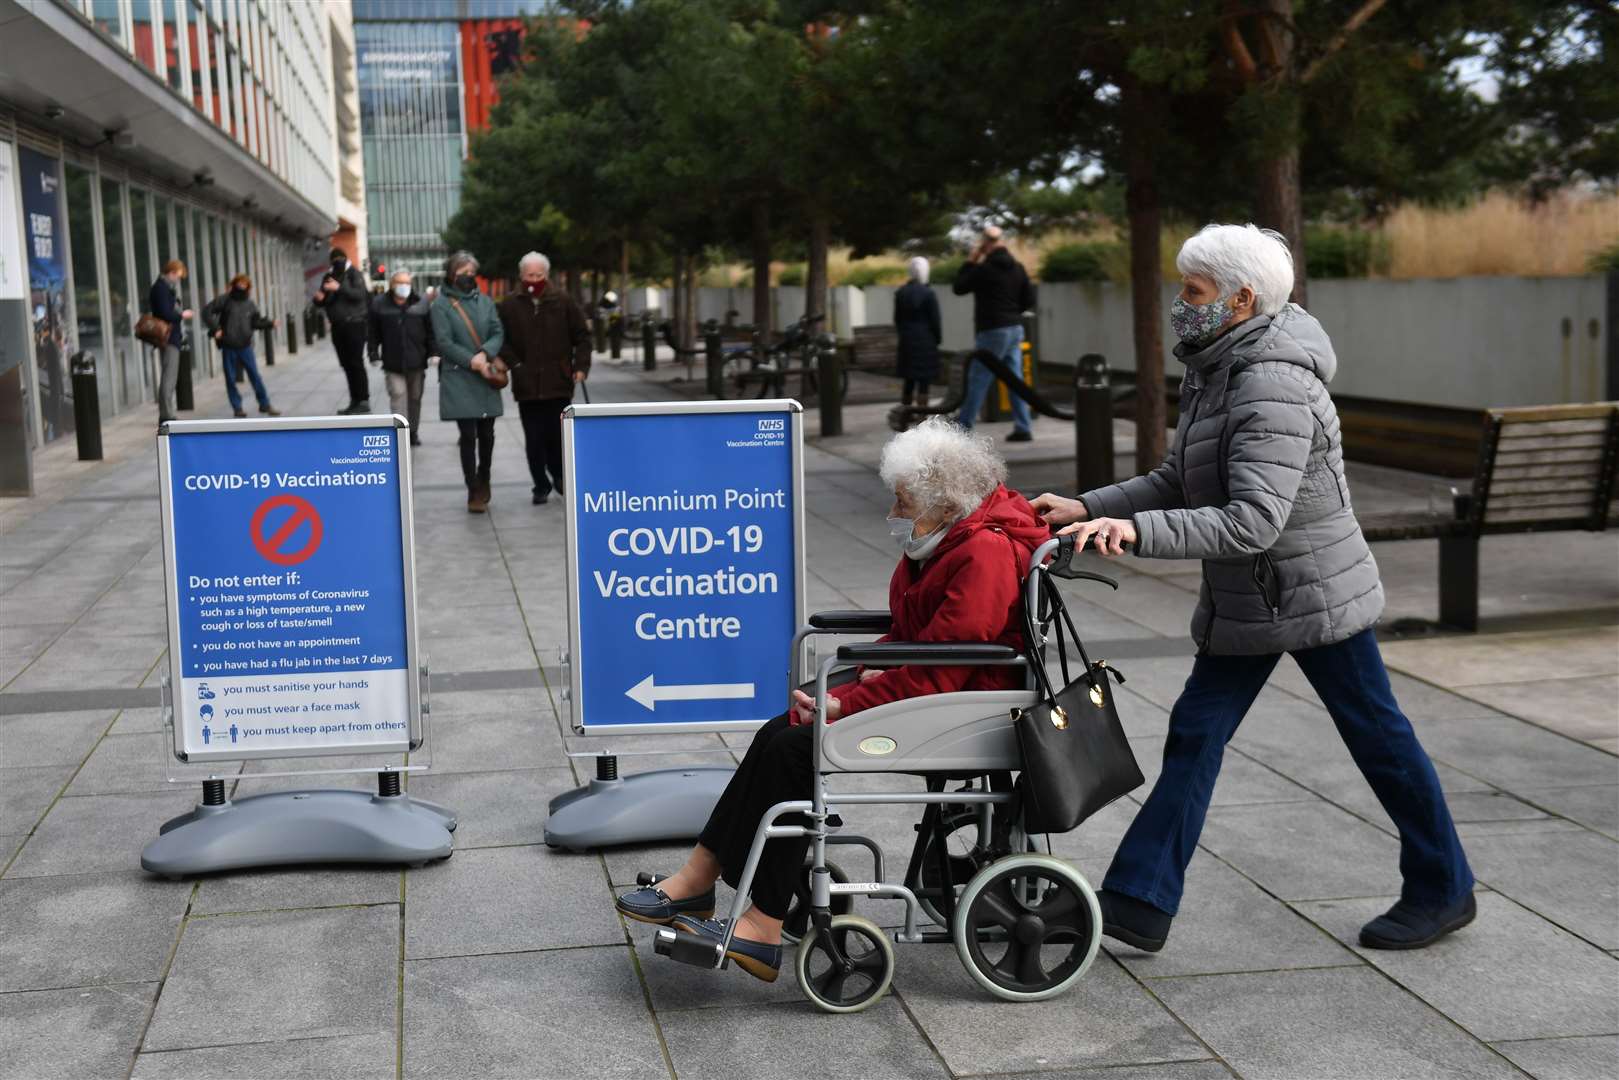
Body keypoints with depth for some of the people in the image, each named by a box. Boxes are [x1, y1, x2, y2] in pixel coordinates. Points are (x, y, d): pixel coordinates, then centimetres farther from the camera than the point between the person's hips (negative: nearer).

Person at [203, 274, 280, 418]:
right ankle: (237, 408, 12)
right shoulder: (224, 300, -3)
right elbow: (207, 312, -2)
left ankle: (265, 404, 10)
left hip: (245, 346, 2)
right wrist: (215, 329, -10)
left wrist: (270, 324, -6)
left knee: (255, 375, 2)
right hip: (228, 347, -2)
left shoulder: (250, 304, 7)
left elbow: (256, 321, 10)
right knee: (231, 379, 3)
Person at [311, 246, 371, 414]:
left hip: (354, 324, -6)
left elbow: (359, 294, -18)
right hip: (337, 326, 6)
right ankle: (355, 400, 15)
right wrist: (319, 298, -8)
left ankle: (363, 400, -6)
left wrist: (339, 288, -29)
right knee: (346, 364, 9)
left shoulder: (354, 274, -3)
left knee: (356, 363, -9)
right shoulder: (328, 277, 14)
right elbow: (323, 302, 16)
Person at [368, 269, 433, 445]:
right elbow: (373, 333, 3)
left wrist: (433, 352, -4)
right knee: (398, 395, -11)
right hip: (393, 362, -2)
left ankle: (413, 431, 28)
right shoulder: (380, 305, -1)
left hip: (416, 360, 2)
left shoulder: (421, 303, 0)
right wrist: (374, 354, -1)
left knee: (415, 397, 13)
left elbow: (430, 331, 2)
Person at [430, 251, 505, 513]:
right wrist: (473, 362, -15)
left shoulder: (485, 301, 11)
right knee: (468, 435, -5)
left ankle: (483, 481, 29)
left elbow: (498, 333, 5)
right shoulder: (442, 305, -1)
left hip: (487, 377, 3)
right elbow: (444, 342, -7)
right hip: (459, 380, -3)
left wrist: (484, 355, -14)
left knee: (486, 434, 6)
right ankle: (474, 492, 2)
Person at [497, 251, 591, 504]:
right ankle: (541, 485, 15)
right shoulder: (510, 305, 3)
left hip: (559, 382, 0)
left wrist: (581, 366, -2)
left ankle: (559, 474, 26)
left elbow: (582, 335, 7)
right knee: (534, 439, 2)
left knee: (558, 434, 0)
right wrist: (513, 363, -4)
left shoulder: (563, 301, 3)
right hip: (526, 385, 1)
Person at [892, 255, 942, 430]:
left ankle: (903, 421, 13)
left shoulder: (901, 293, 5)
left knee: (909, 382, 13)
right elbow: (935, 321, -10)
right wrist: (938, 339, 3)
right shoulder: (928, 294, -12)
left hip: (906, 342, 6)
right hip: (925, 342, -6)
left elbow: (897, 319, 10)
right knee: (924, 382, -2)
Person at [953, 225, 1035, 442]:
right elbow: (1028, 300, 11)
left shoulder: (984, 268, -14)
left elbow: (958, 288, -3)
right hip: (1015, 328, 7)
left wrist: (970, 261, 3)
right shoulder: (1018, 268, 9)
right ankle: (1023, 428, 5)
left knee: (977, 381, -3)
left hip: (992, 330, -7)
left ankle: (961, 429, 0)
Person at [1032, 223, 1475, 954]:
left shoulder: (1276, 390, -25)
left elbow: (1252, 522, -32)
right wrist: (1089, 508, -3)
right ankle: (1139, 902, 5)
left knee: (1376, 736, 7)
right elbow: (1176, 482, 9)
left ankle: (1443, 891, 25)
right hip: (1245, 599, 9)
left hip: (1313, 592, -9)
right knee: (1195, 732, 4)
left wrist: (1137, 531, -38)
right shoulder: (1213, 373, 5)